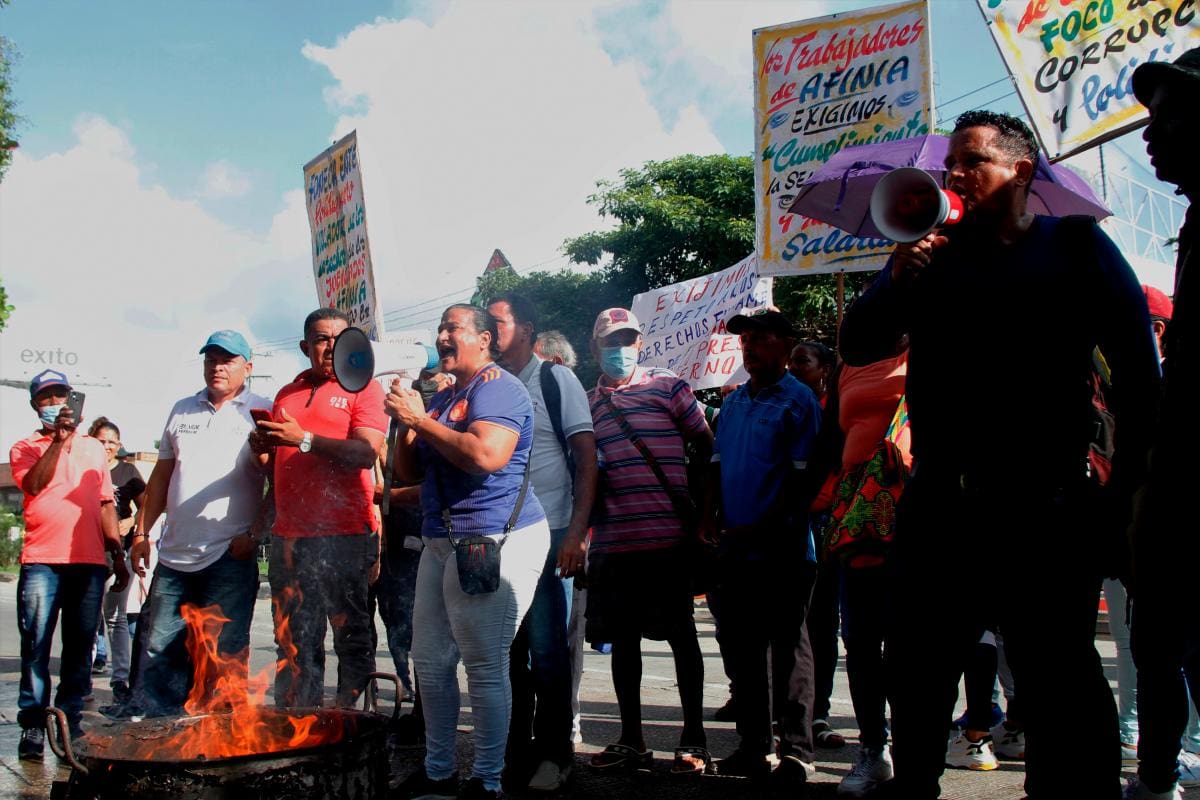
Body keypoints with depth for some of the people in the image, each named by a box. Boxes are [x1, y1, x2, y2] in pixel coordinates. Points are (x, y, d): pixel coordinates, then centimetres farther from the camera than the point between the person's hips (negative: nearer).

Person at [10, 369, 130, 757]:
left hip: (89, 561, 3)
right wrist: (58, 440, -17)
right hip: (41, 561, -2)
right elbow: (33, 485, -11)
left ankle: (70, 721, 11)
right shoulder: (25, 448, 10)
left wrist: (118, 556, 14)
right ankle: (32, 726, 2)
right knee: (36, 647, -3)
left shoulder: (93, 448, 18)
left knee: (80, 648, 4)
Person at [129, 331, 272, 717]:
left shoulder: (262, 412, 1)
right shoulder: (182, 410, 16)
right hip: (174, 554, 5)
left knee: (227, 651, -1)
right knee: (159, 650, 5)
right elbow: (162, 475, 20)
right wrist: (142, 532, 15)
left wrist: (254, 532, -11)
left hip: (231, 555, -5)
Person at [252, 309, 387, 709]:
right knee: (294, 642, 10)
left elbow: (366, 452, -14)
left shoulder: (364, 388, 1)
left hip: (345, 534, -6)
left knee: (353, 637, -1)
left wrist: (304, 440, -20)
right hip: (289, 536, 6)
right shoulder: (287, 394, 19)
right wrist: (262, 448, 5)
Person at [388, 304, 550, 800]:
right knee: (429, 660, 13)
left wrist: (420, 420, -17)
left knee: (485, 667, -5)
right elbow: (408, 471, 21)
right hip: (442, 542, 10)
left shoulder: (496, 387, -9)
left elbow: (487, 455, -26)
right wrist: (404, 423, 2)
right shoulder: (441, 399, 18)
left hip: (494, 541, -10)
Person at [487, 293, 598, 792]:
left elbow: (587, 458, -5)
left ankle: (553, 752, 11)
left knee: (546, 648, -2)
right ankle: (515, 750, 21)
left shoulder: (556, 380, 0)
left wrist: (577, 532, -13)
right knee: (507, 649, 10)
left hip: (546, 536, -5)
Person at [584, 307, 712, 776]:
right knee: (622, 638, 9)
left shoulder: (668, 388, 2)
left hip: (667, 535, -4)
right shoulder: (586, 405, 13)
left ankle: (693, 740, 9)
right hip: (611, 541, 4)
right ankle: (631, 740, 19)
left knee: (681, 634, 2)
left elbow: (708, 448, 4)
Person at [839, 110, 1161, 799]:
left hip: (1044, 508, -3)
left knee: (1058, 677, 0)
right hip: (940, 502, 4)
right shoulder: (931, 254, 13)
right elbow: (858, 347, 6)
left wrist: (1132, 481, -5)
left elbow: (1138, 370, 2)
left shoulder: (1075, 245, 5)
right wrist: (899, 280, -11)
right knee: (917, 664, 10)